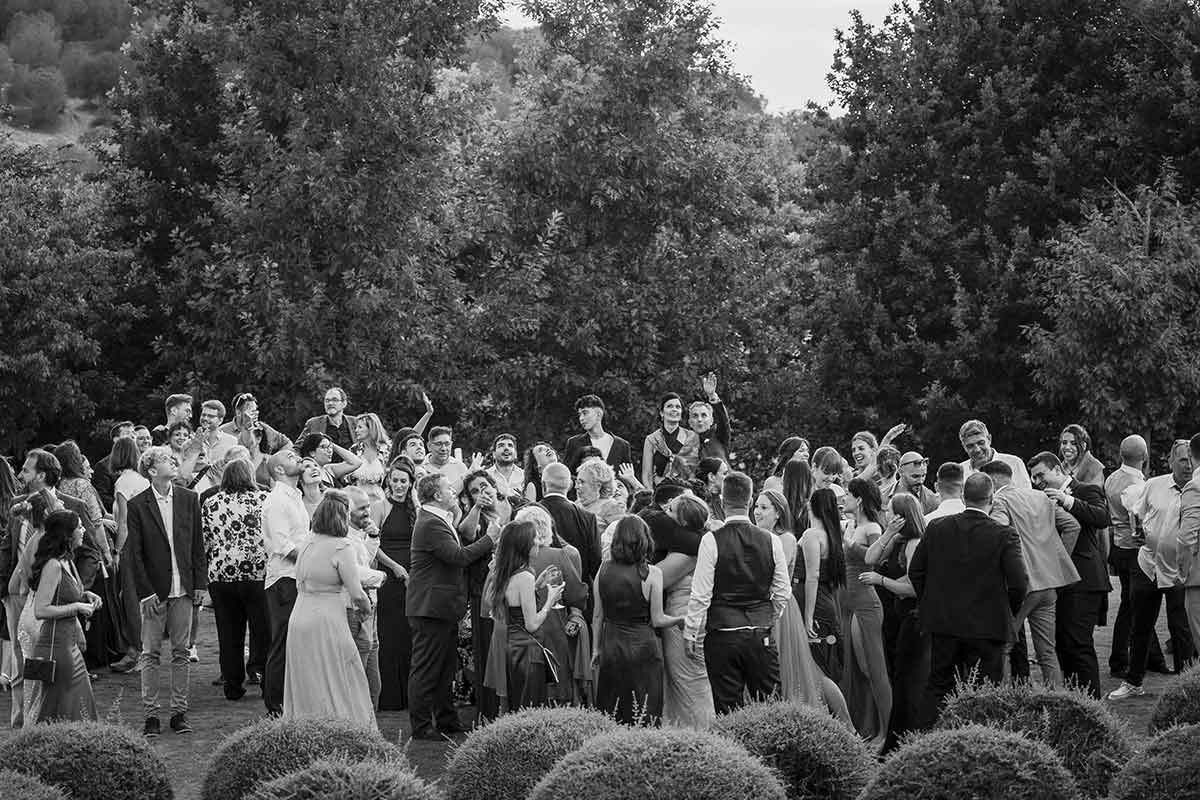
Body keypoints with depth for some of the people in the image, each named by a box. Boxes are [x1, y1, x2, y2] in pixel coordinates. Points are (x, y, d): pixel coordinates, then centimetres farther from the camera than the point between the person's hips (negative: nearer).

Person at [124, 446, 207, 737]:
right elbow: (134, 554, -4)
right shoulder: (137, 505, -4)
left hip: (183, 589, 3)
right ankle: (151, 715, 8)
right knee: (151, 653, 1)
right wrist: (146, 593, -9)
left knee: (181, 652, 7)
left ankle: (179, 712, 14)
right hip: (154, 590, -2)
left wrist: (200, 583, 3)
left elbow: (198, 545, 8)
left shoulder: (189, 499, 5)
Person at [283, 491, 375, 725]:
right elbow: (356, 593, -11)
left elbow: (300, 585, 15)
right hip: (326, 622, -7)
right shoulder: (342, 548, -12)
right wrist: (365, 607, 7)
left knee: (306, 686, 14)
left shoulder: (307, 544, 10)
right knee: (337, 687, 1)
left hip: (298, 619, 7)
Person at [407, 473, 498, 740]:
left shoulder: (440, 520, 16)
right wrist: (489, 539, -14)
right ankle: (421, 726, 2)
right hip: (431, 607, -11)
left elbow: (457, 553, 13)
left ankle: (446, 720, 25)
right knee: (426, 668, -3)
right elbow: (458, 556, -24)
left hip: (442, 607, 11)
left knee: (444, 667, 17)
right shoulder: (431, 524, -18)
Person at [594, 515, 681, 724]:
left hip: (611, 646, 3)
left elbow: (598, 615, 6)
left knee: (610, 714, 10)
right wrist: (683, 618, 10)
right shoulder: (651, 573, -11)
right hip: (643, 647, -3)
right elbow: (657, 620, -6)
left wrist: (596, 648, 17)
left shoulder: (604, 570, -1)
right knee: (644, 714, 5)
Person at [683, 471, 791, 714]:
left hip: (723, 636, -2)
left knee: (728, 710, 2)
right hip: (761, 636, 3)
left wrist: (690, 632, 3)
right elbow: (783, 593, 6)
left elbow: (701, 594, -8)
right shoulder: (771, 541, 0)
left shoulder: (712, 541, -10)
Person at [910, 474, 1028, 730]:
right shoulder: (1004, 536, -12)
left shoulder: (936, 528, -1)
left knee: (938, 687, 15)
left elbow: (915, 571, 4)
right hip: (987, 627, -3)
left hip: (943, 623, 3)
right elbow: (1019, 583, -15)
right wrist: (1007, 611, 3)